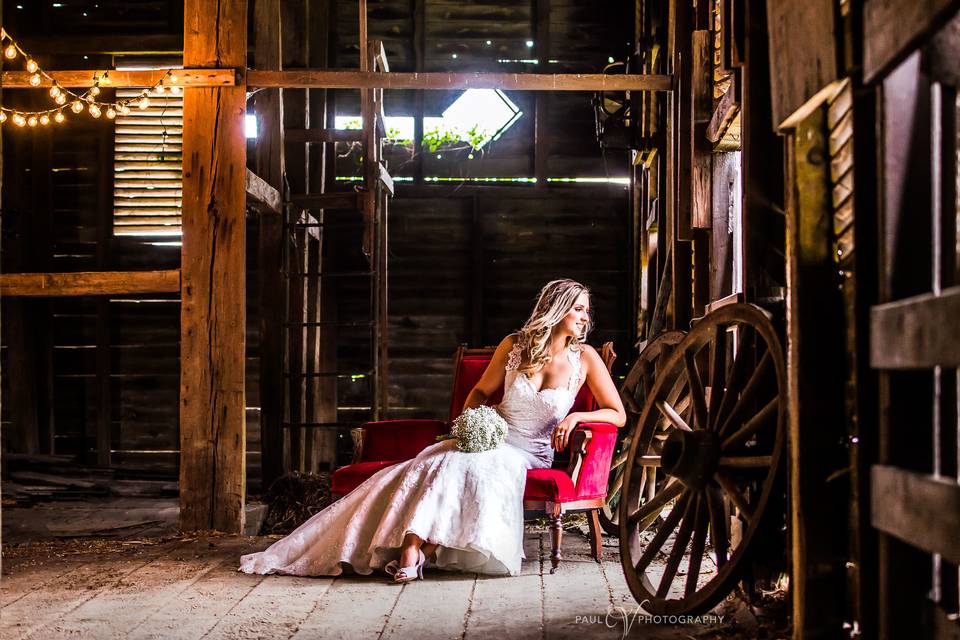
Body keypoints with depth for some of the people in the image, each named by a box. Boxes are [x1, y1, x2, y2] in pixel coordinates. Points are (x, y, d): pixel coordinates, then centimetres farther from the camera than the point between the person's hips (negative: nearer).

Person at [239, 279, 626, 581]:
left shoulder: (585, 359, -2)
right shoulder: (515, 345, 3)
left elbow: (618, 415, -2)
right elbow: (480, 392, 15)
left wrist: (576, 416, -18)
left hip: (530, 453, -3)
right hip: (491, 438, 3)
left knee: (464, 465, -33)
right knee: (436, 464, -27)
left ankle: (413, 551, -35)